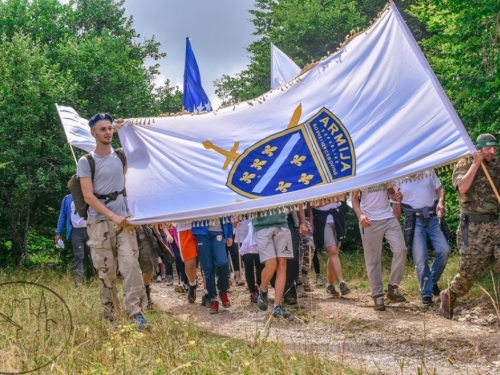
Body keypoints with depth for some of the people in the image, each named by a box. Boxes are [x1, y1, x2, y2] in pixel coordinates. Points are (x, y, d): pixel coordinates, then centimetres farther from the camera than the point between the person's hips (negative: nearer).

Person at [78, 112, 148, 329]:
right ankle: (110, 316, 10)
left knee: (130, 264, -12)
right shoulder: (86, 162, -4)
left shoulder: (120, 156, 8)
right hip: (100, 222, -3)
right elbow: (88, 196, -9)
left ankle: (136, 311, -14)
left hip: (124, 219, 3)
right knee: (106, 272, 1)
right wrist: (113, 216, -15)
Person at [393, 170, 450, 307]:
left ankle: (433, 280, 12)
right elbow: (397, 205, 9)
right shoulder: (398, 179, 5)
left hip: (433, 217, 2)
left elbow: (439, 189, 13)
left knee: (444, 250, -13)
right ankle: (426, 294, 1)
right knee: (421, 257, -9)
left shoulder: (428, 171, 9)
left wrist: (440, 201, -10)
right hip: (415, 220, -2)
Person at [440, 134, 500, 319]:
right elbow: (462, 187, -21)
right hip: (473, 227, -5)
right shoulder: (465, 164, -2)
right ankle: (449, 296, 27)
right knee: (469, 270, 1)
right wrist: (476, 163, -17)